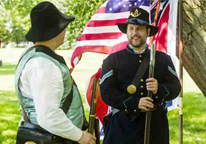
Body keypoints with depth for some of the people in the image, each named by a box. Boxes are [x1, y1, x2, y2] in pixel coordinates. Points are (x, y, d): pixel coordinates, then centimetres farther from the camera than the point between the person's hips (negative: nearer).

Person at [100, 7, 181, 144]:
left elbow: (176, 87, 6)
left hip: (156, 124, 2)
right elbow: (106, 91, -6)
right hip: (123, 124, -2)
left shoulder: (163, 59, 11)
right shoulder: (112, 60, 3)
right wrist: (135, 103, -18)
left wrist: (159, 89, -17)